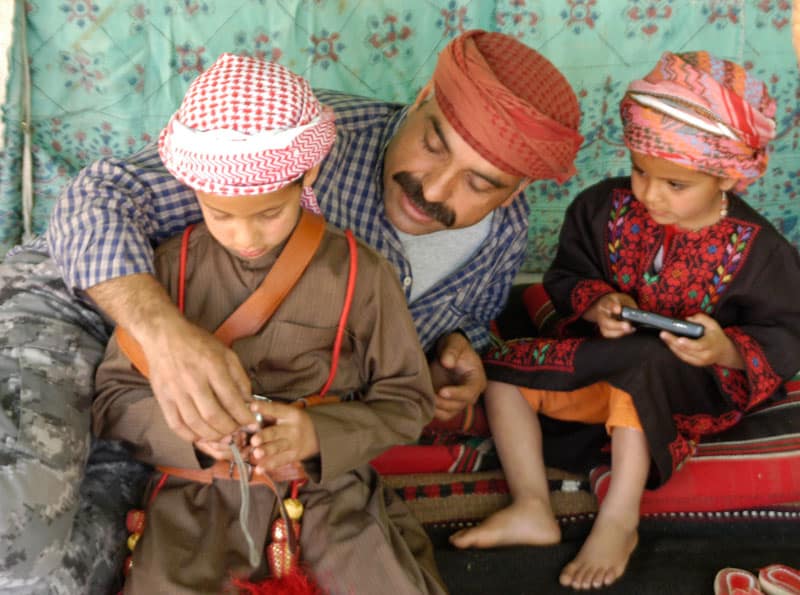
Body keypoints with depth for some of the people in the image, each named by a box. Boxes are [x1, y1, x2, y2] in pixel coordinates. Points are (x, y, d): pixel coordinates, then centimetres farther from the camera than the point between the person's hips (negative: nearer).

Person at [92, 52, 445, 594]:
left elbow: (407, 400, 2)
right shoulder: (170, 268, -2)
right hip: (201, 488, 1)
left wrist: (322, 434, -17)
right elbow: (114, 396, 3)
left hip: (330, 484, 0)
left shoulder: (361, 274, -5)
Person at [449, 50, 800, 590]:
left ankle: (619, 519, -26)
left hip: (694, 384, -4)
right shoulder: (606, 206, -7)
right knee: (501, 369, -12)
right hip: (604, 359, 5)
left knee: (635, 366, -38)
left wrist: (728, 351, -33)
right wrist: (596, 305, -21)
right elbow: (565, 275, 2)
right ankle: (532, 508, -17)